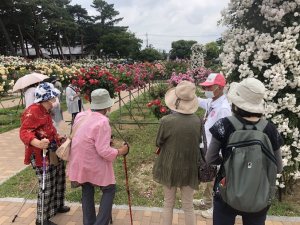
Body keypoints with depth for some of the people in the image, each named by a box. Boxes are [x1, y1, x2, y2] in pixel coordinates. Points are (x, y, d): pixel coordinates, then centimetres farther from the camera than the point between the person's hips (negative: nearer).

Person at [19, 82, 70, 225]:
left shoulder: (45, 111, 14)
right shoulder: (32, 112, -19)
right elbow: (24, 132, -30)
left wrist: (58, 138, 21)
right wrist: (38, 143, -47)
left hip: (53, 154, 10)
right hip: (42, 156, -10)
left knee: (59, 181, 22)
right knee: (47, 188, -1)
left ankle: (57, 206, 44)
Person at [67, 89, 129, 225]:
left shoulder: (80, 116, 0)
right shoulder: (102, 122, -24)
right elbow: (103, 151, -26)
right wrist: (120, 151, -9)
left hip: (78, 163, 7)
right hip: (94, 165, -7)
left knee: (87, 191, 22)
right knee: (109, 189, 13)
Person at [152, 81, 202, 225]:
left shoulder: (166, 121, -22)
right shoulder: (197, 120, -13)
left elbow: (158, 143, -6)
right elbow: (198, 142, 4)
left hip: (169, 168, -2)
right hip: (190, 168, 2)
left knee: (168, 203, 20)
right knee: (188, 205, 20)